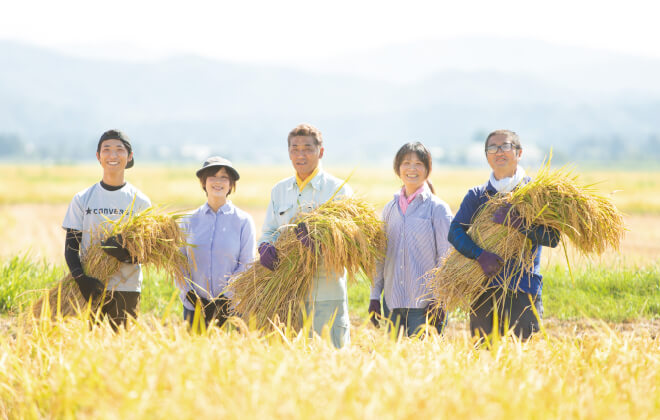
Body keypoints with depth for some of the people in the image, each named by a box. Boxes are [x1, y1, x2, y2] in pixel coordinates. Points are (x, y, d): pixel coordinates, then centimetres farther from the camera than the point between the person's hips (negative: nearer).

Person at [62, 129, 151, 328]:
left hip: (127, 288, -1)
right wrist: (81, 278, -12)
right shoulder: (82, 199, 8)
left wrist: (127, 255, -20)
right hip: (91, 289, 1)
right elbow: (71, 245, 5)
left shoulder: (140, 202, 5)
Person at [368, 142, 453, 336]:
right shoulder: (390, 208, 12)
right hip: (392, 302, 4)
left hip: (424, 305, -4)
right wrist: (374, 296, 12)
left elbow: (446, 258, -3)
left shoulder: (437, 208, -2)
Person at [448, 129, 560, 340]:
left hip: (522, 290, -3)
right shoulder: (477, 195, 13)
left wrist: (518, 224, -20)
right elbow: (455, 231, -1)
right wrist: (480, 255, -19)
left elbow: (553, 238, -5)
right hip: (483, 289, 3)